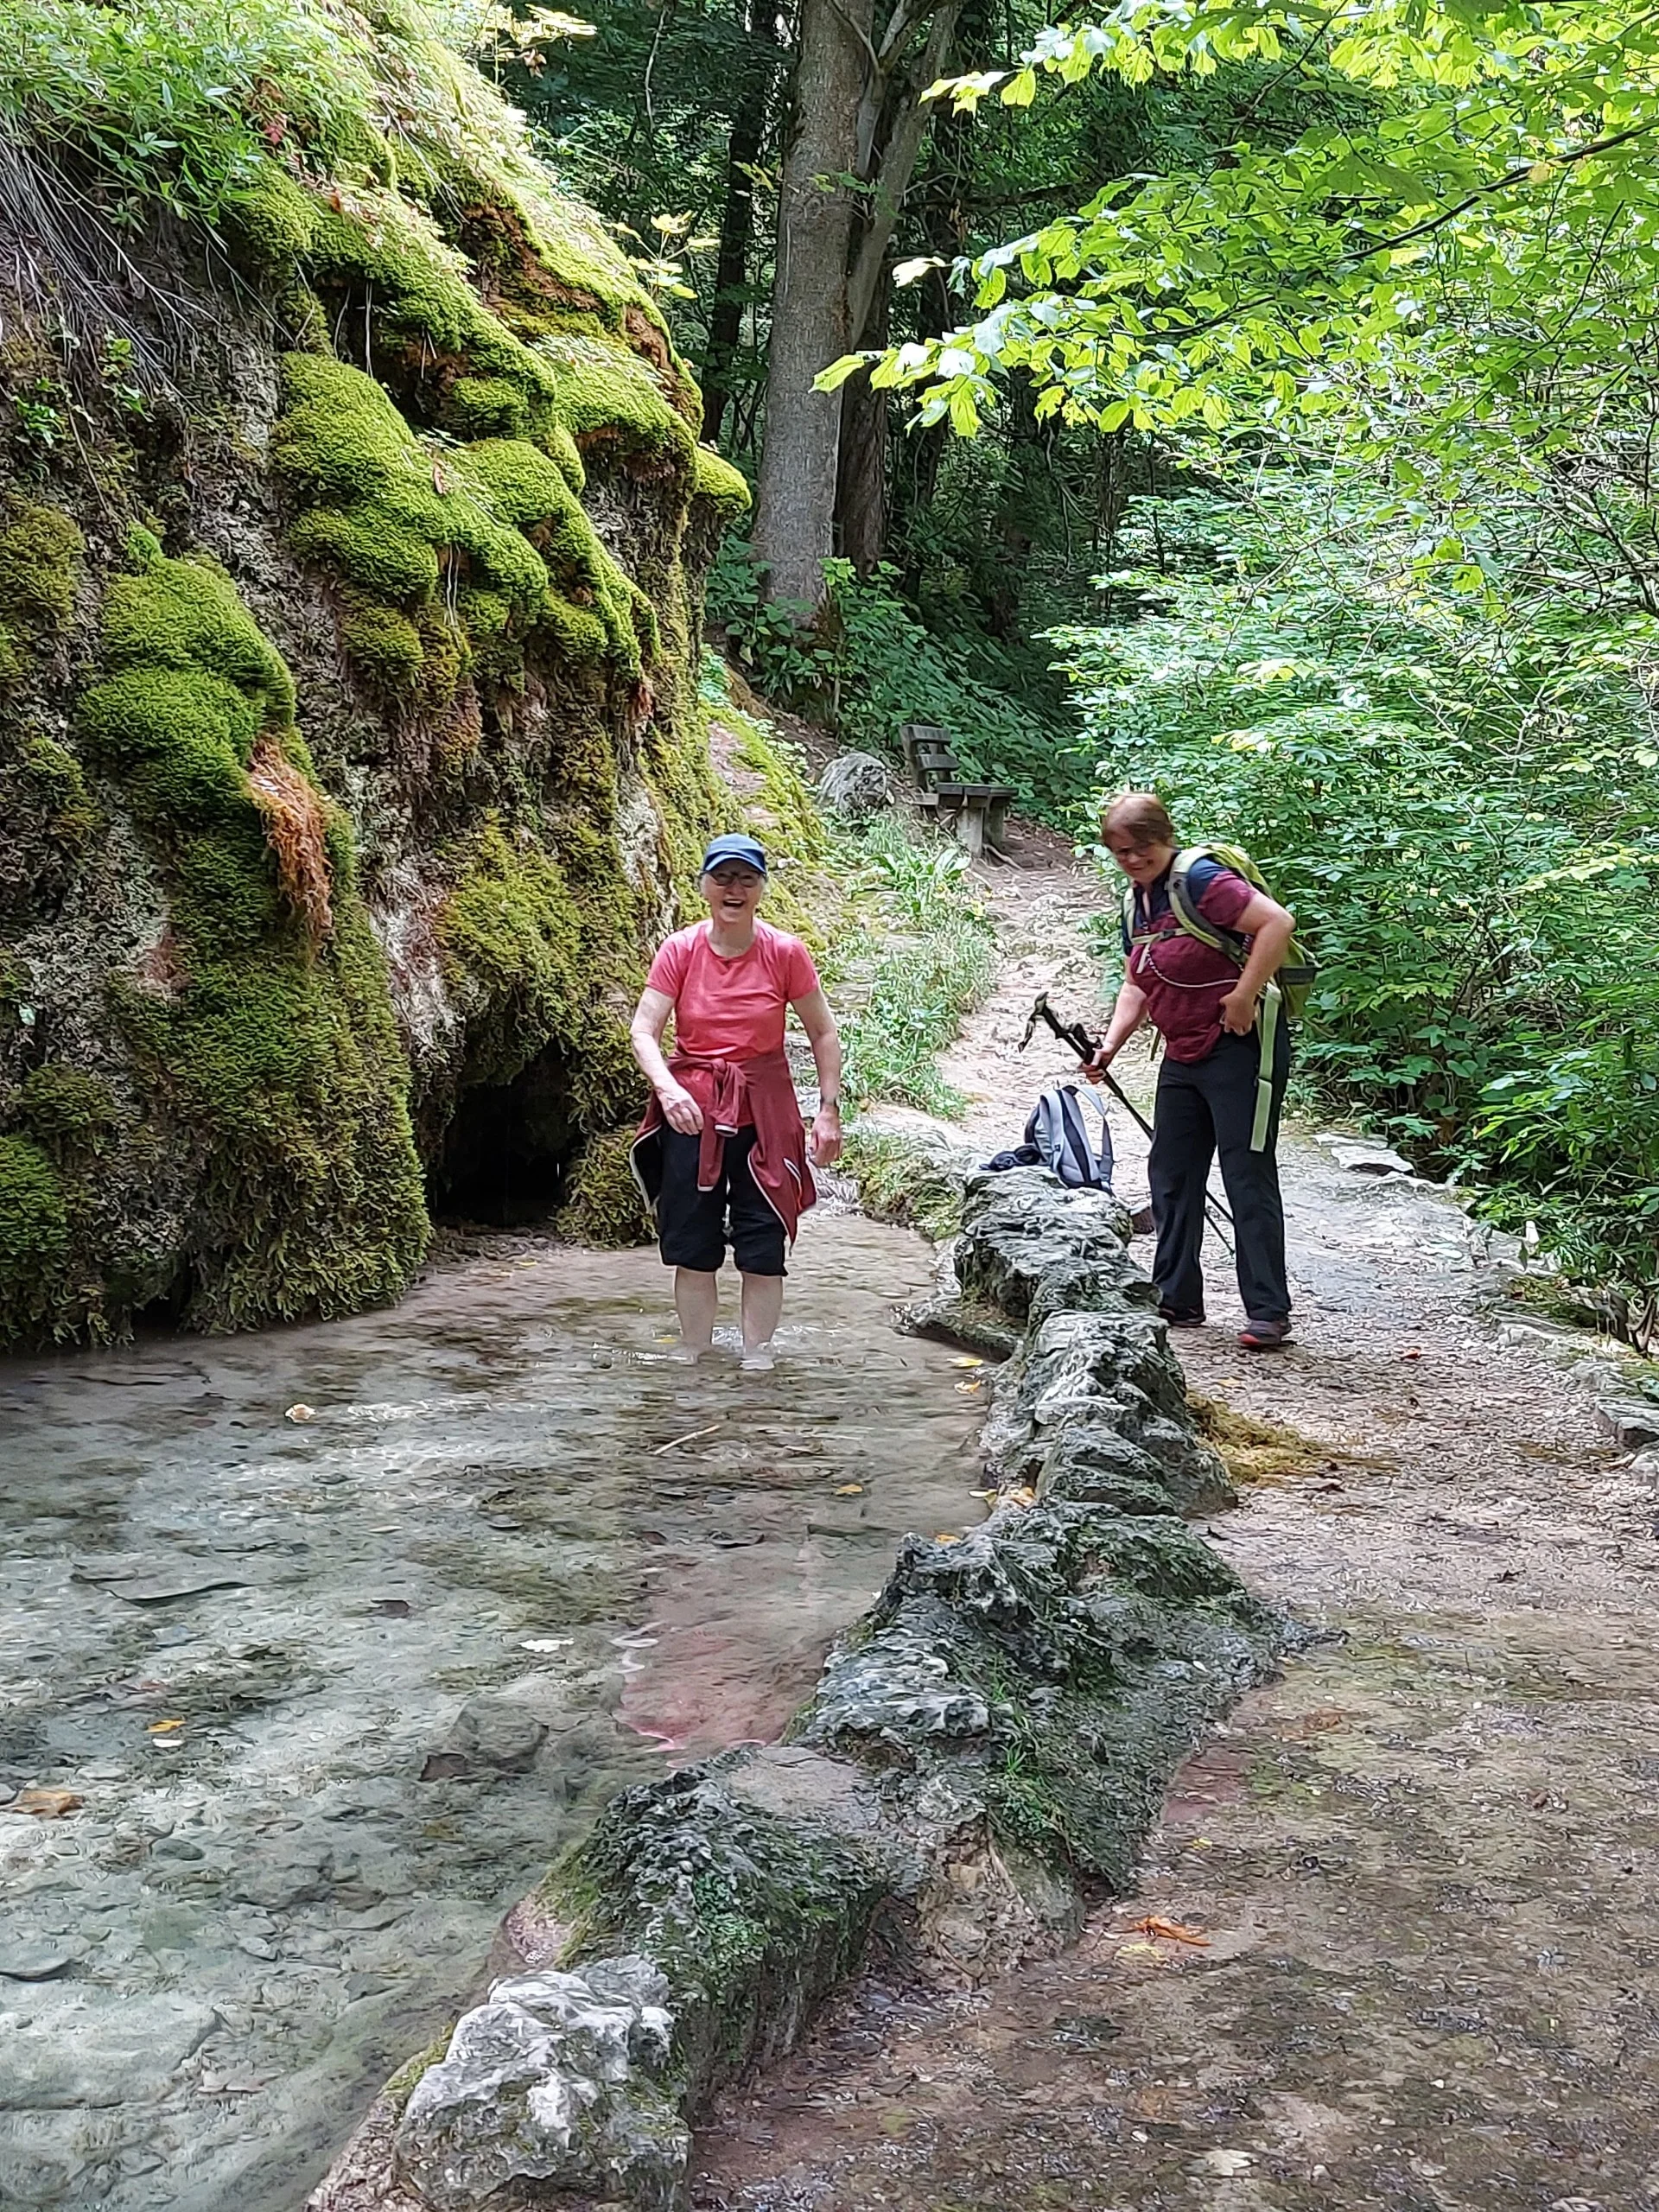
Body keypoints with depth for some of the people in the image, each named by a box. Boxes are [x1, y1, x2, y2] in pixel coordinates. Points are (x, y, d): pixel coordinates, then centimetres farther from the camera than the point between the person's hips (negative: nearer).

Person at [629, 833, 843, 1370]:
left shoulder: (785, 953, -5)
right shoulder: (680, 951, -4)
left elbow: (823, 1033, 3)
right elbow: (643, 1030, -8)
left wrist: (829, 1110, -2)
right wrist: (667, 1087, -26)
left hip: (764, 1111, 0)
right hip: (691, 1110, 1)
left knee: (763, 1249, 2)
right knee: (692, 1248, 6)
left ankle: (756, 1363, 13)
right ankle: (694, 1363, 18)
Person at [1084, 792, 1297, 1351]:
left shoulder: (1200, 880, -15)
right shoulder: (1138, 902, 12)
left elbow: (1277, 923, -25)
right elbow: (1137, 987, 19)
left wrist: (1243, 997, -24)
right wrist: (1109, 1046, 6)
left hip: (1238, 1047, -10)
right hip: (1183, 1055, 10)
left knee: (1247, 1174, -7)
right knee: (1171, 1175, 12)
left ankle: (1268, 1312, -3)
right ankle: (1176, 1302, 22)